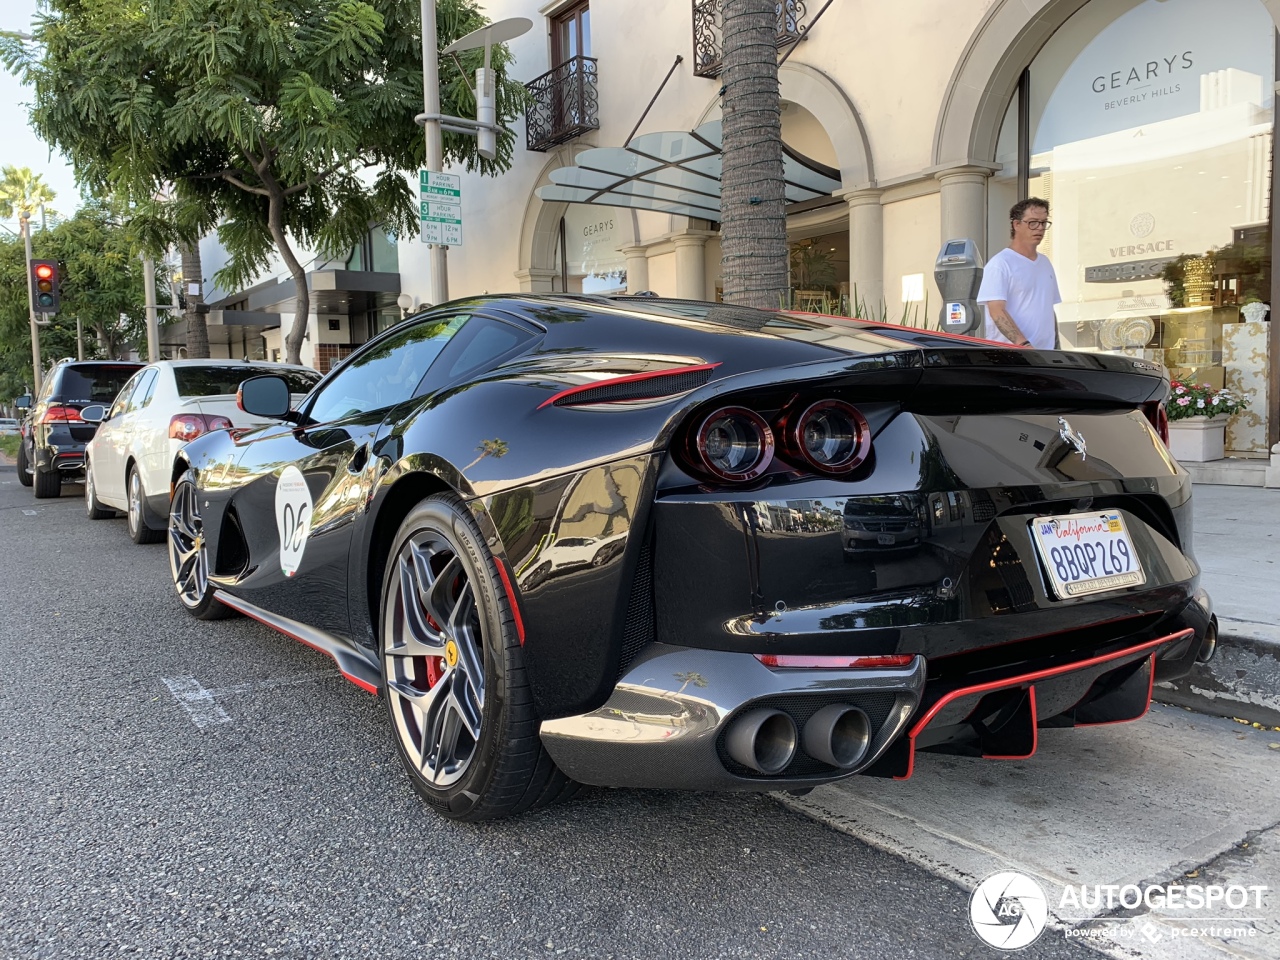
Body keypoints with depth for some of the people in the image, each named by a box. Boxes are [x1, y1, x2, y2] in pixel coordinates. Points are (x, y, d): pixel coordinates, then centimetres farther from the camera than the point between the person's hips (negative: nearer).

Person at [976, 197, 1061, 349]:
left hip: (1045, 356, 8)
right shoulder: (1000, 263, -7)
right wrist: (1023, 344, -27)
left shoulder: (1045, 263, 19)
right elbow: (996, 311, -17)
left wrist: (1056, 347, 18)